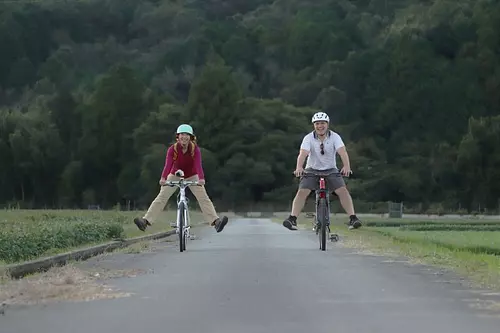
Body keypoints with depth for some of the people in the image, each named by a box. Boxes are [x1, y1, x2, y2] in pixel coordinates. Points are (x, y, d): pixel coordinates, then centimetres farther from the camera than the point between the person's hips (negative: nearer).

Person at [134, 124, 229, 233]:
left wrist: (201, 178, -52)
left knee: (203, 198, -17)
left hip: (192, 176, 0)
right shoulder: (173, 149, -21)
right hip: (175, 176, 0)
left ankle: (215, 221, -26)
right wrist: (163, 178, -50)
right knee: (161, 197, -12)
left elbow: (198, 164, -34)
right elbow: (168, 164, -33)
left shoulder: (195, 149, -22)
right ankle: (146, 221, -17)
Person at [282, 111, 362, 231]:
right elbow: (303, 153, -29)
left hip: (331, 170, 0)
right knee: (302, 192, -20)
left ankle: (353, 218, -19)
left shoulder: (334, 137, -13)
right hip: (312, 170, 0)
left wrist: (347, 166, -47)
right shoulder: (309, 138, -14)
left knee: (343, 190, -19)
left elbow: (342, 152, -27)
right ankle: (292, 219, -21)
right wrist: (299, 168, -49)